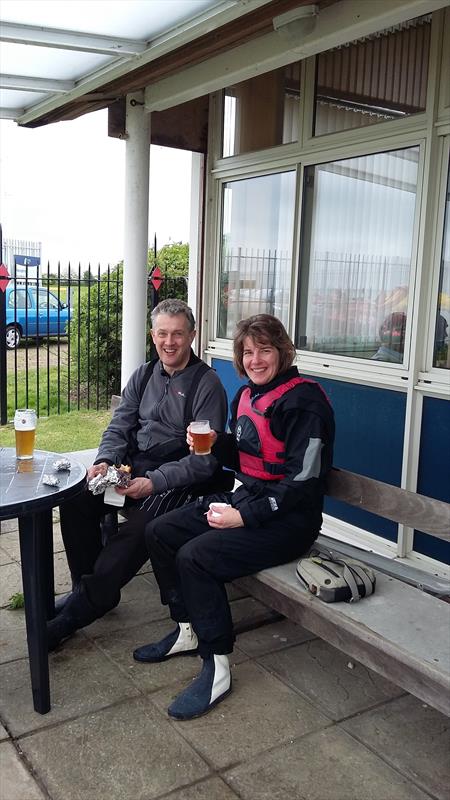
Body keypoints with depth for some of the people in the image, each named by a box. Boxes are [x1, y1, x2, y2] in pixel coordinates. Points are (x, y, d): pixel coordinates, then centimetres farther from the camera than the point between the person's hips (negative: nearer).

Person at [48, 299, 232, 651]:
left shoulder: (207, 384, -8)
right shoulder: (143, 376, 12)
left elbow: (204, 459, -14)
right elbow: (119, 427, 11)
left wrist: (154, 483, -25)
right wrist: (104, 461, -11)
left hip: (178, 479, -6)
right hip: (132, 467, 6)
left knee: (138, 529, -30)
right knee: (75, 501, -18)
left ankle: (79, 611, -15)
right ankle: (86, 588, 1)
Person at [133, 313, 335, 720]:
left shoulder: (303, 401, -17)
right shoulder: (247, 395, 10)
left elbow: (303, 481, -21)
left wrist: (244, 516, -23)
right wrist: (215, 442, -2)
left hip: (288, 518, -9)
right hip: (244, 496, 9)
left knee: (195, 556, -26)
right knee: (159, 531, 2)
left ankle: (216, 667, -10)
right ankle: (188, 629, 15)